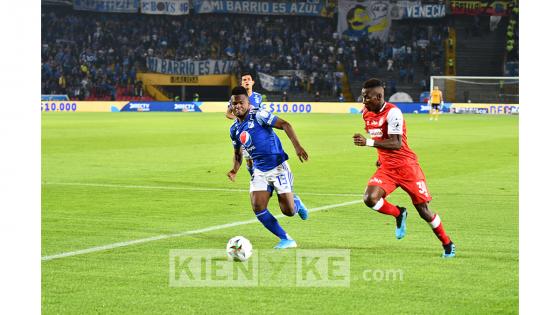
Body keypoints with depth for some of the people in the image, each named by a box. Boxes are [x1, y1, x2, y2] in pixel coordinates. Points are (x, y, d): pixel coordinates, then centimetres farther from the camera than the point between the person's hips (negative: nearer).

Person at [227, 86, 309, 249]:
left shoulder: (258, 115, -12)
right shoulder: (234, 129, 9)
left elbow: (284, 124, -18)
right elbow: (237, 153, 22)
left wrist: (297, 146, -29)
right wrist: (234, 170, 3)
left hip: (278, 168, -6)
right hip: (259, 172, 6)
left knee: (288, 211, -8)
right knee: (258, 208, -11)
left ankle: (297, 203, 32)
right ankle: (287, 240, 3)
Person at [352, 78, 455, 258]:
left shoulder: (392, 113, -19)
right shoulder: (366, 113, 5)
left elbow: (396, 144, -28)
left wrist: (368, 142, -35)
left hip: (406, 166, -6)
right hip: (386, 168, 6)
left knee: (423, 210, 0)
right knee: (370, 199, -20)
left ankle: (447, 244, 21)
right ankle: (399, 214, 9)